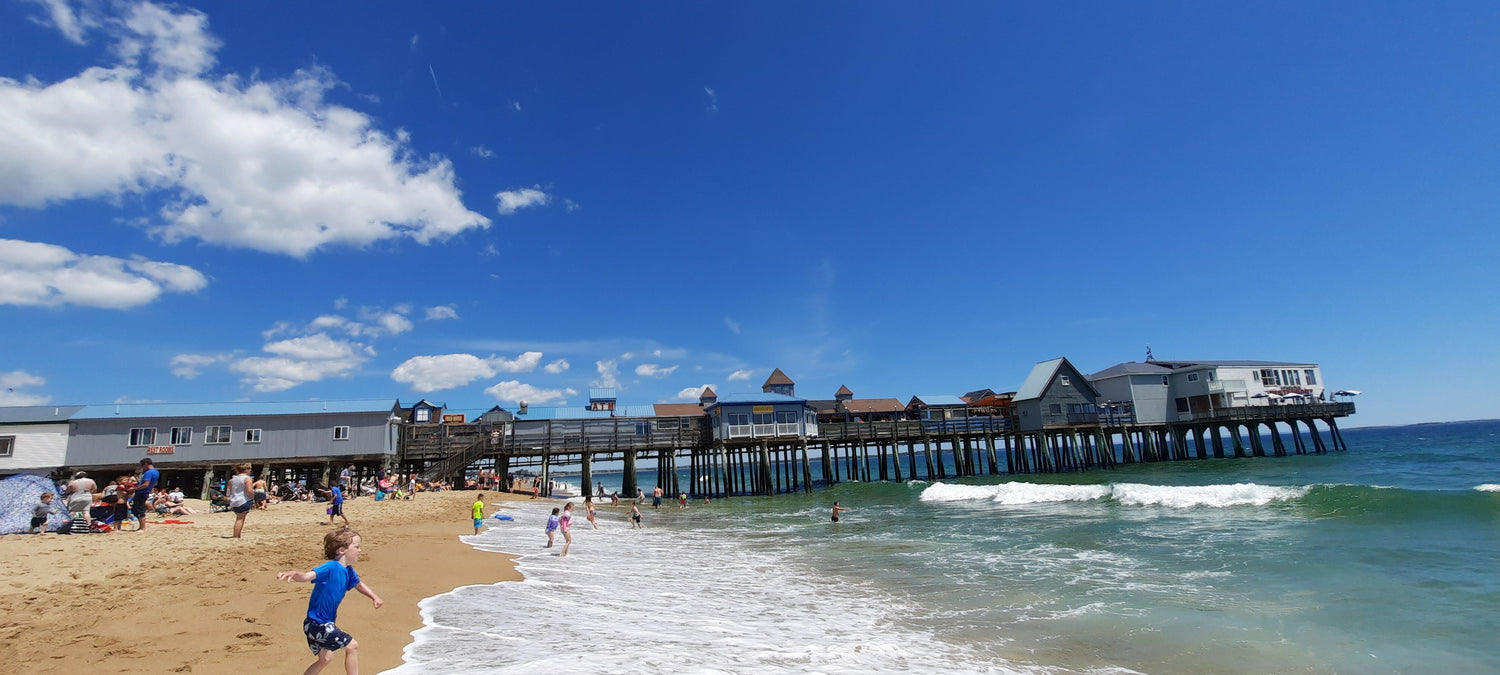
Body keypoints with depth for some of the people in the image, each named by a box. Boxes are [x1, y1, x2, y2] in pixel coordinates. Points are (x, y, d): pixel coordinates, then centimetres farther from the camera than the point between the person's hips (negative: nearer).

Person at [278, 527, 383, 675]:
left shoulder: (348, 571, 4)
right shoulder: (331, 567, -23)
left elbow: (359, 584, 20)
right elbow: (307, 576, -37)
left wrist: (374, 597, 10)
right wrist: (293, 573, -58)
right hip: (318, 624, -10)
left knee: (325, 659, 25)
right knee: (352, 646, -6)